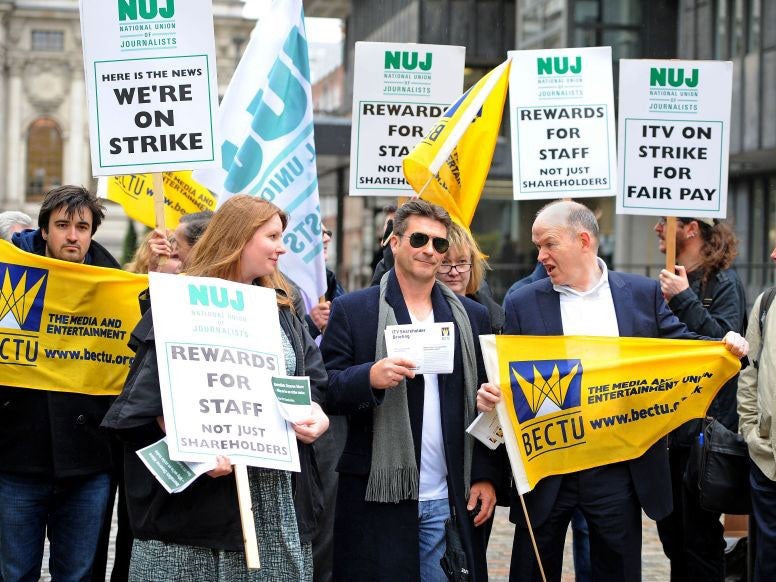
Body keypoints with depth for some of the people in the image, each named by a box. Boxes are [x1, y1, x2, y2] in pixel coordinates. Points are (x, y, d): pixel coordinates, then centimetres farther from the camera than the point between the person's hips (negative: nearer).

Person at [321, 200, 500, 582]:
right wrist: (370, 377, -22)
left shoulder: (472, 316, 12)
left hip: (450, 503, 3)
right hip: (377, 499, -2)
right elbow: (325, 390, -3)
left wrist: (486, 476, 4)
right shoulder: (352, 310, 2)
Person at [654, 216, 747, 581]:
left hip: (702, 428, -7)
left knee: (700, 536, 2)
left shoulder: (723, 282, -9)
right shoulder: (669, 282, 11)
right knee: (670, 528, 15)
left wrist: (684, 300, -21)